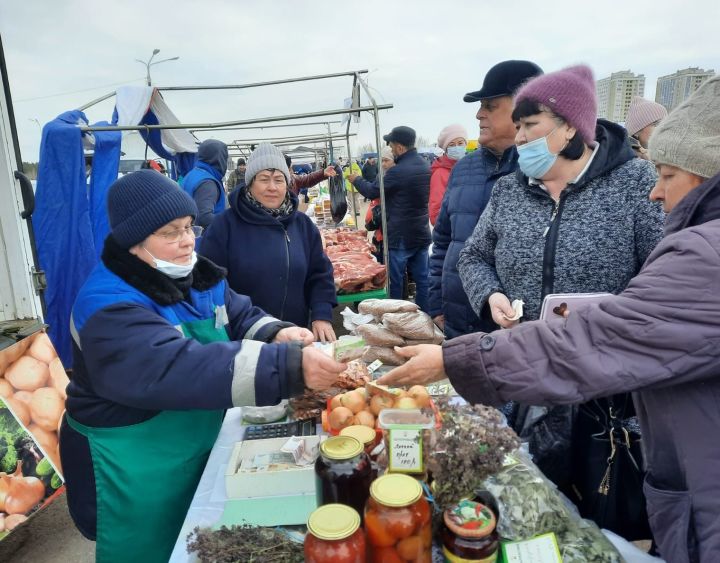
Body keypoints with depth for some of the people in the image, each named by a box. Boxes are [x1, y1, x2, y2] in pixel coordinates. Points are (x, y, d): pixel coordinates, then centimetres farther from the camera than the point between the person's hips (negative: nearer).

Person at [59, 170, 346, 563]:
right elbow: (180, 369, -42)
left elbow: (242, 317, 0)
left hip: (203, 450, 7)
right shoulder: (108, 307, -28)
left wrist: (277, 335, -24)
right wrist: (290, 366, -49)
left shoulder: (196, 277, -1)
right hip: (134, 473, -7)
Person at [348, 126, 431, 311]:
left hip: (400, 236, -7)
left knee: (395, 281, 5)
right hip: (422, 233, 8)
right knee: (422, 279, 11)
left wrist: (356, 179, 9)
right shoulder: (425, 166, 6)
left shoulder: (398, 171, -20)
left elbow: (372, 191, -9)